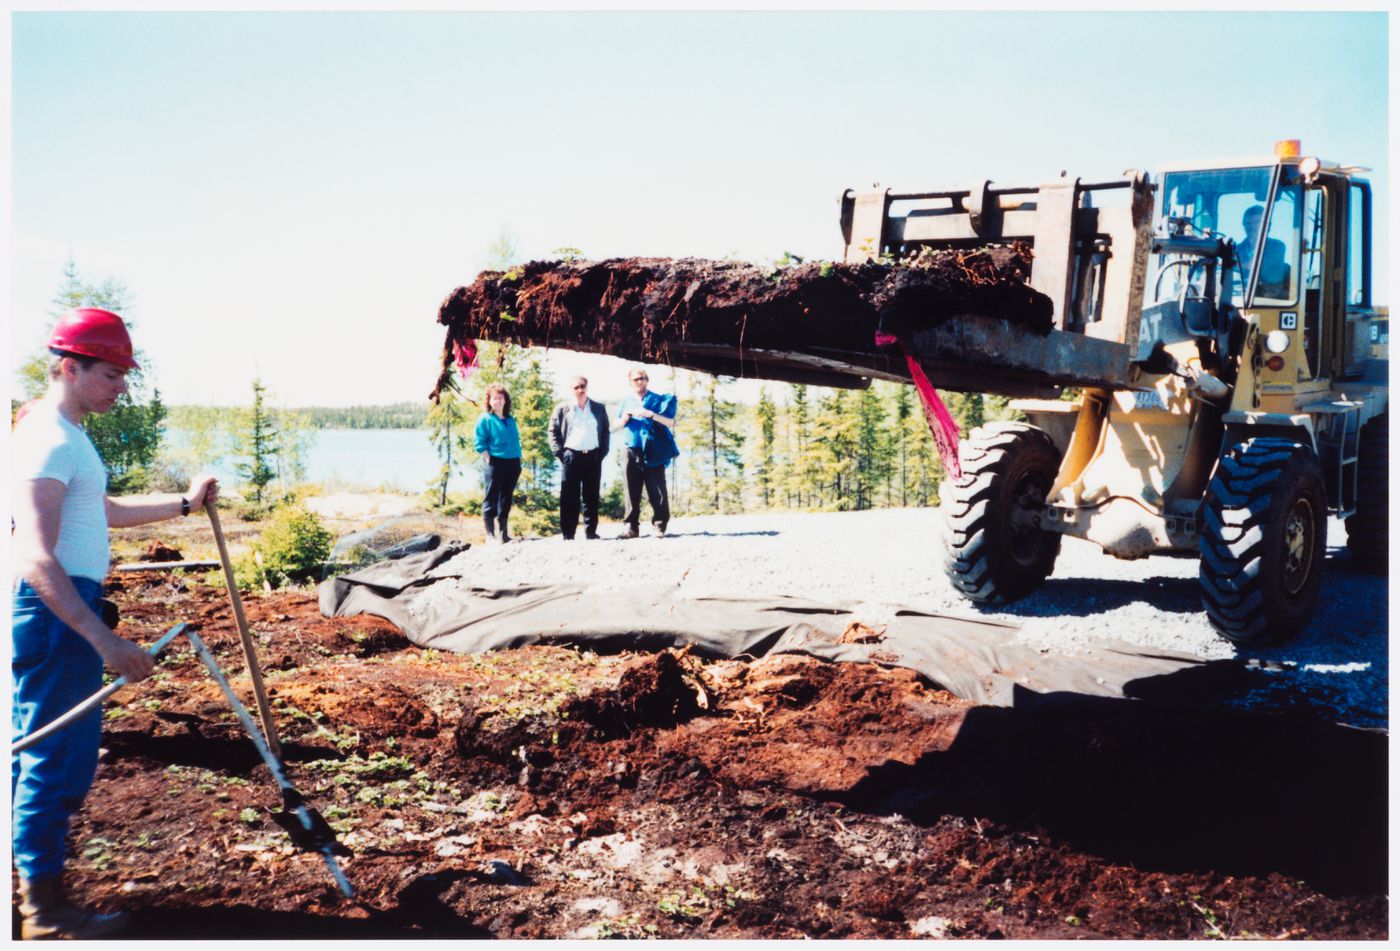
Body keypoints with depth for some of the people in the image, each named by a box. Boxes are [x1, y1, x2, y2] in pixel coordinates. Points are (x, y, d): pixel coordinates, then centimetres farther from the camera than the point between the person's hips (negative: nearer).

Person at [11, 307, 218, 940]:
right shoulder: (50, 441, -19)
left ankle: (28, 869, 35)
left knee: (35, 750, 20)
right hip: (53, 610, -11)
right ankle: (46, 910, 9)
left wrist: (182, 503, 25)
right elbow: (37, 560, -28)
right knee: (61, 754, -3)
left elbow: (104, 512, 30)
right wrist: (107, 642, -33)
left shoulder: (61, 433, 15)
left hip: (58, 609, 11)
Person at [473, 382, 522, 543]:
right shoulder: (485, 419, -1)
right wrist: (489, 461, -13)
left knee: (506, 500, 11)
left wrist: (518, 462, 10)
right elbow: (480, 444, -6)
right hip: (494, 463, -6)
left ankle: (504, 533, 18)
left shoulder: (510, 420, 17)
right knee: (490, 499, -5)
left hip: (512, 463, 6)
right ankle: (490, 534, -4)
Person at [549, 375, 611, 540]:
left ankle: (591, 532, 10)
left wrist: (602, 452, 3)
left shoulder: (599, 408, 11)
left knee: (591, 497, 5)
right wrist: (560, 453, -4)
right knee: (569, 498, -2)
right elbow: (553, 432, 6)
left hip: (593, 457, 2)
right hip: (571, 457, -2)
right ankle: (567, 535, 0)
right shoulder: (563, 408, 6)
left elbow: (606, 432, 14)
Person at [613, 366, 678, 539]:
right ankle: (631, 527, 0)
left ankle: (660, 526, -2)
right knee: (633, 490, -1)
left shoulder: (658, 399, 6)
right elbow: (618, 426, 14)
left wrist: (651, 414, -16)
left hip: (654, 452, -3)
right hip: (633, 451, 3)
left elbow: (671, 423, -3)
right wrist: (626, 415, -6)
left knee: (656, 491, -5)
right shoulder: (627, 401, 16)